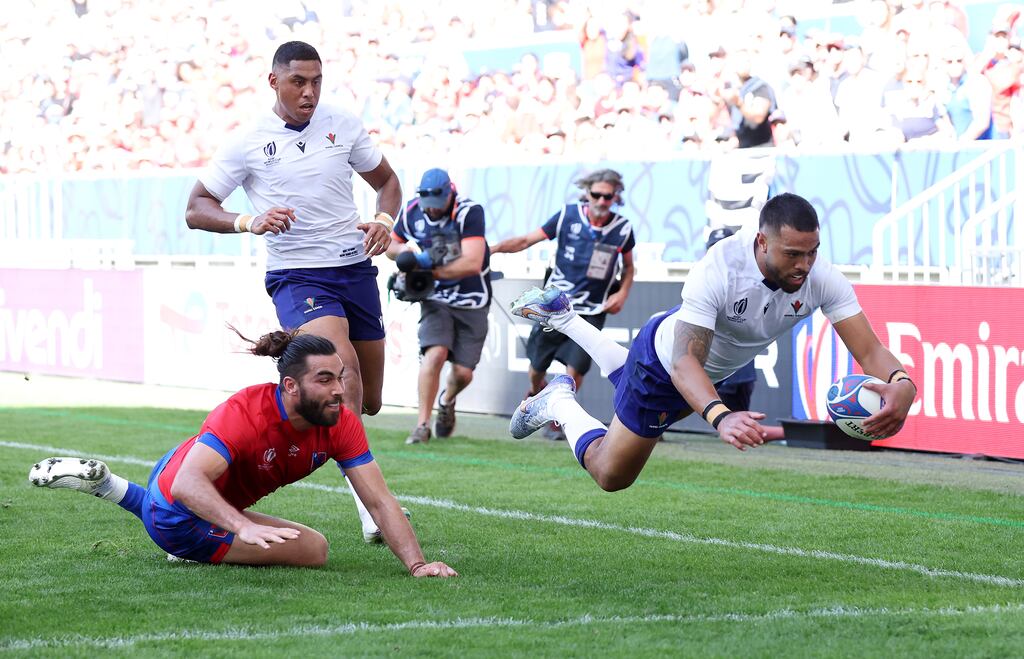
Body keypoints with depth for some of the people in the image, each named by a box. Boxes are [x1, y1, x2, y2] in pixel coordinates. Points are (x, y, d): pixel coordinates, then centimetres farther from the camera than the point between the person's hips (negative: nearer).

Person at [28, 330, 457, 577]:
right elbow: (188, 482, -47)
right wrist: (243, 527, -62)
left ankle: (104, 484, 35)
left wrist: (417, 563, -32)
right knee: (313, 549, -14)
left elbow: (379, 501, -19)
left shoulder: (343, 425, -19)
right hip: (177, 518, -7)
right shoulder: (244, 412, -38)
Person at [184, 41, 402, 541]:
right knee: (346, 371, -29)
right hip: (296, 275, -5)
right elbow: (196, 209, -1)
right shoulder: (248, 143, -3)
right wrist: (249, 222, -20)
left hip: (355, 269, 5)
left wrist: (384, 221, -5)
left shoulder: (344, 126, 5)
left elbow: (386, 180, 18)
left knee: (369, 402, 8)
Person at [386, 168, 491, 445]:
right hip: (436, 300, 2)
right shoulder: (412, 212, -6)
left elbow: (472, 263, -29)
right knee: (435, 353, -22)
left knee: (463, 373, -1)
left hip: (471, 302, -2)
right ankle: (422, 425, -16)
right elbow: (392, 245, 11)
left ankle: (447, 400, 36)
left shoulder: (469, 212, -21)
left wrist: (426, 267, -29)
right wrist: (408, 251, -13)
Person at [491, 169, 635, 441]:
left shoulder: (622, 229, -3)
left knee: (575, 368, -12)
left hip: (592, 311, 0)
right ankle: (536, 392, 44)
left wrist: (622, 293, -2)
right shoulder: (568, 216, -8)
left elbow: (628, 267, 15)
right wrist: (493, 248, -17)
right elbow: (527, 240, -5)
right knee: (537, 366, 8)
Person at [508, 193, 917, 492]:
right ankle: (559, 402, 31)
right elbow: (685, 363, -49)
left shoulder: (821, 278, -31)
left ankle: (562, 317, 54)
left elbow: (869, 350, -32)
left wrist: (901, 384, -56)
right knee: (611, 475, 7)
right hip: (665, 359, -6)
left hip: (714, 370, 6)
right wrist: (721, 417, -68)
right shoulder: (718, 271, -44)